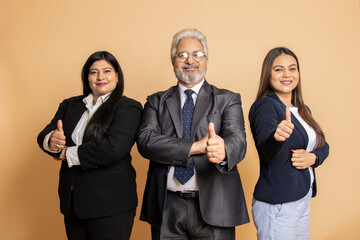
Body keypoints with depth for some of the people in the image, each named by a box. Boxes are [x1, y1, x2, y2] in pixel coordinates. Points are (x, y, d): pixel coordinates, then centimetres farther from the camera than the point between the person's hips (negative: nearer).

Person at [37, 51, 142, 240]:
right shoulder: (69, 105, 11)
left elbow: (113, 148, -21)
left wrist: (67, 153, -12)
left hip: (110, 204, -5)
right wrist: (51, 141, -20)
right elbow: (44, 136, 5)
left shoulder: (128, 108, -8)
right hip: (71, 201, 5)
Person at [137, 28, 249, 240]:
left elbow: (238, 141, -10)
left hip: (213, 206, -1)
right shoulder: (156, 101, 9)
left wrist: (223, 151, -35)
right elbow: (145, 141, -7)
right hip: (167, 209, 1)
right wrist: (196, 147, -18)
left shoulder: (228, 100, 5)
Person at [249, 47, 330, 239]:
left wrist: (312, 157, -9)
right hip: (277, 205, -8)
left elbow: (322, 145, 13)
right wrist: (277, 136, -47)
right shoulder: (265, 105, -13)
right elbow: (265, 152, -25)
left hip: (303, 199, 8)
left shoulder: (301, 109, 12)